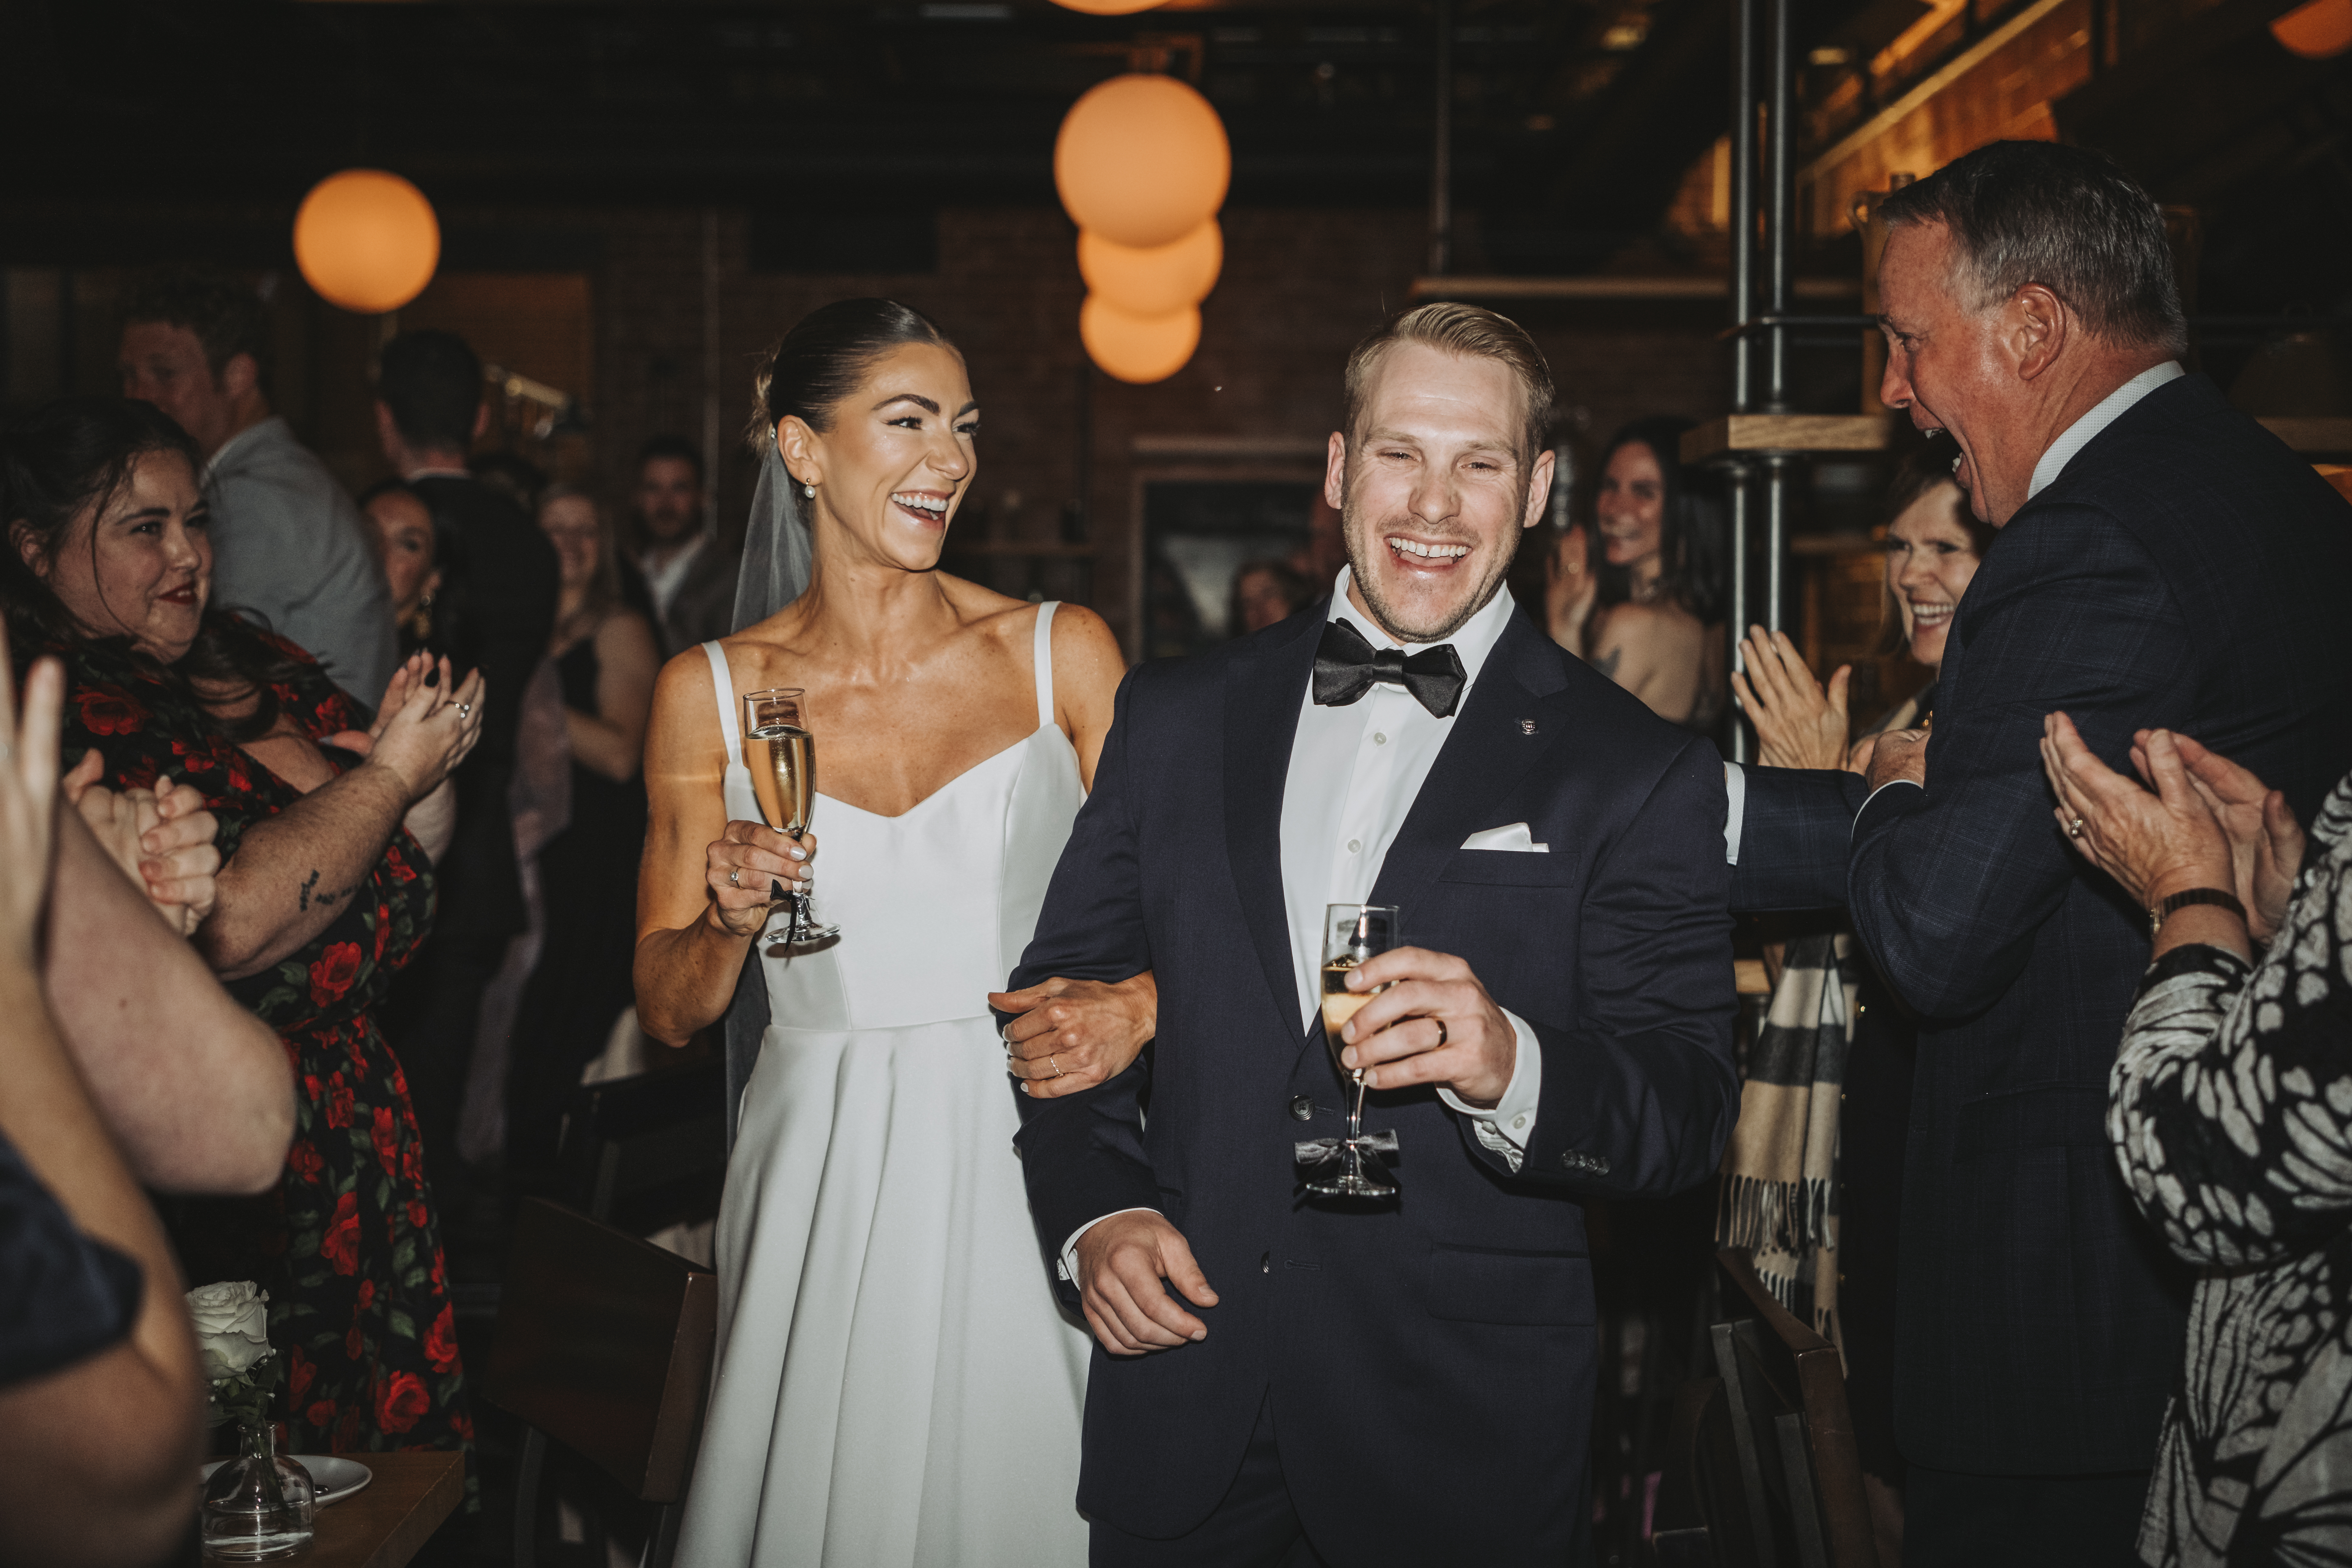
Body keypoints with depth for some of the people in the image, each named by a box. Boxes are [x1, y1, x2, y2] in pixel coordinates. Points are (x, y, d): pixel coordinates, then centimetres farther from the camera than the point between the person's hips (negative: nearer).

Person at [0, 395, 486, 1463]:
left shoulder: (259, 667, 9)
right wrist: (388, 775, -14)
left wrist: (428, 766, -4)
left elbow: (406, 867, 17)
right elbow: (224, 925, -25)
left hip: (358, 1148, 7)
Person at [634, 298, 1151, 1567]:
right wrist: (729, 922, -14)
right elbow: (668, 1011, 7)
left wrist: (1129, 1008, -19)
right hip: (825, 1182, 0)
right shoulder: (711, 690, 2)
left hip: (1026, 1158, 0)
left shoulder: (1062, 653, 1)